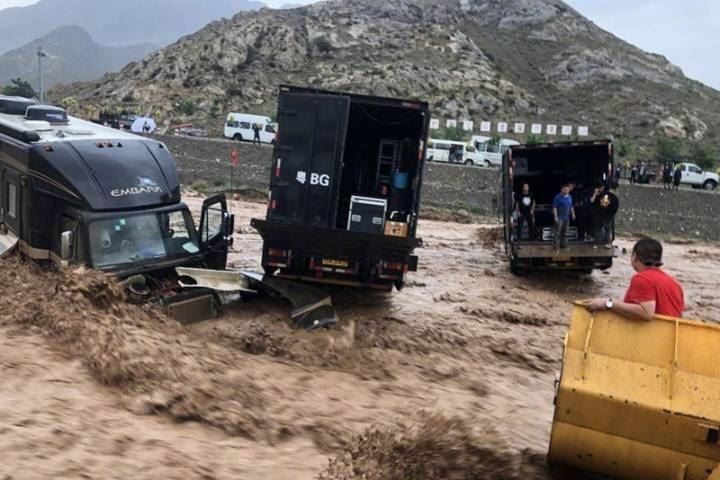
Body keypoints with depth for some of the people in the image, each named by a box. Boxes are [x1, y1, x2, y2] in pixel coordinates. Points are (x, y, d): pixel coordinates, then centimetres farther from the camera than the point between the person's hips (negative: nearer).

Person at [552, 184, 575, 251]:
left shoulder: (569, 197, 9)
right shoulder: (558, 197, -11)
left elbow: (571, 206, 20)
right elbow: (554, 207, -13)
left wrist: (573, 214, 15)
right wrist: (555, 216, -18)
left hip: (567, 217, 7)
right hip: (559, 218, -7)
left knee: (565, 232, 13)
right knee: (558, 232, -9)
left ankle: (564, 245, 22)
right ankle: (556, 246, -7)